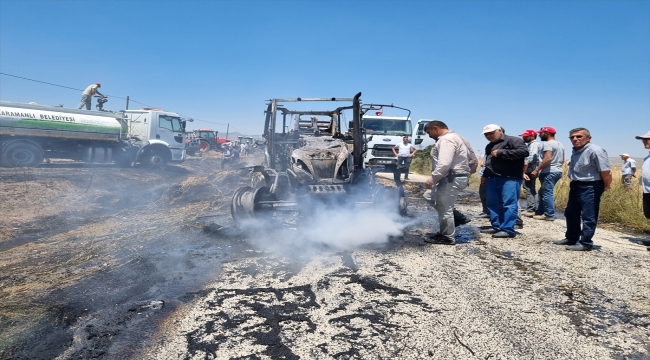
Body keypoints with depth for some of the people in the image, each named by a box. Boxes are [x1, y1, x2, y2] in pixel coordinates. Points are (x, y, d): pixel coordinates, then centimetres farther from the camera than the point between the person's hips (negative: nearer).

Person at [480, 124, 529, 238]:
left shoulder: (512, 140, -5)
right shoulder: (489, 146, 23)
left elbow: (524, 151, -20)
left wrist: (501, 152, -19)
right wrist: (485, 175, 29)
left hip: (510, 179, -9)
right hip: (493, 178, 9)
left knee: (509, 204, -8)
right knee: (493, 204, 11)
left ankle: (508, 230, -6)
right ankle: (497, 227, 20)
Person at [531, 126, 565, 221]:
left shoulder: (547, 144, -13)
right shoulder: (560, 144, 18)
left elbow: (547, 158, -25)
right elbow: (562, 160, 21)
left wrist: (536, 170, -22)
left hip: (549, 172, -10)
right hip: (557, 171, 10)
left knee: (547, 193, -6)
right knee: (543, 192, 16)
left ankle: (549, 215, -5)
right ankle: (540, 212, 20)